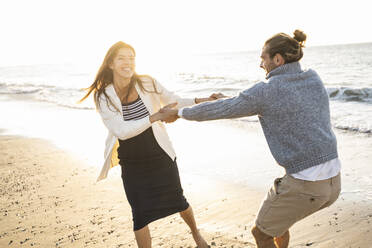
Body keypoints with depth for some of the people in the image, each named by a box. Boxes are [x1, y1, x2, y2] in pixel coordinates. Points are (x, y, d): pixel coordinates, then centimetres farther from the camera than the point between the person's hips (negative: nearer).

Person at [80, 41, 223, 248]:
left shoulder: (148, 84, -10)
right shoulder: (104, 97, -13)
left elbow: (176, 102, 4)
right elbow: (121, 131, -23)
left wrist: (201, 101, -12)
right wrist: (155, 116, -31)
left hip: (160, 156, 1)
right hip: (131, 164, -1)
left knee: (178, 201, 16)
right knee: (140, 215, 2)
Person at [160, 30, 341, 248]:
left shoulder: (265, 91, -12)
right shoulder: (313, 79, 8)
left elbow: (219, 110, -3)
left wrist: (179, 112, 14)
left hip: (304, 186, -7)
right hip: (333, 181, 8)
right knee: (274, 215, 33)